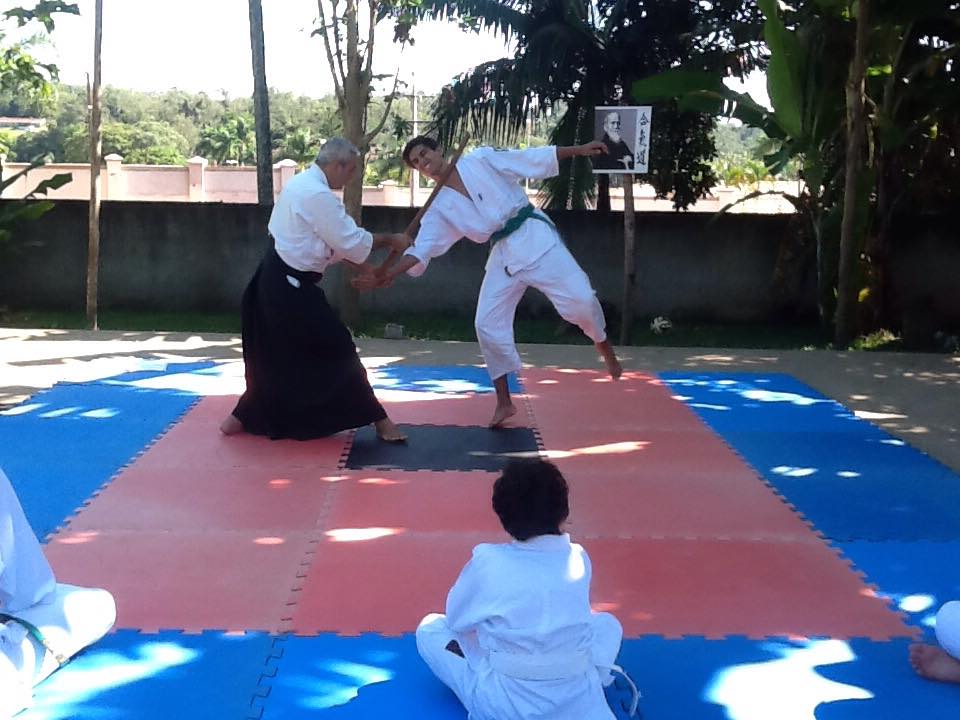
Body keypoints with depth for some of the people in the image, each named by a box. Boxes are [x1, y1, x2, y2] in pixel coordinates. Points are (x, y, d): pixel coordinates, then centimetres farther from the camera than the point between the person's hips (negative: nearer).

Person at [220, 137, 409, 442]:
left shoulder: (302, 183, 14)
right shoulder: (318, 195, -20)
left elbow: (332, 239, 16)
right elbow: (351, 241, -17)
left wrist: (361, 265, 11)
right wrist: (390, 240, -4)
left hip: (276, 279, 10)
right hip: (290, 285, -10)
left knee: (276, 355, 20)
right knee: (337, 350, -2)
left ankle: (244, 417, 29)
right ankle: (378, 419, 6)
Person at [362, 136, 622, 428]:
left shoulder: (480, 160, -2)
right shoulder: (440, 208, 5)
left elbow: (533, 158, -2)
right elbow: (420, 249, -2)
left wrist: (579, 149, -5)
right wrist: (389, 271, -17)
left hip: (535, 237, -4)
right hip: (504, 256, 4)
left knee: (580, 299, -14)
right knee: (488, 324, -4)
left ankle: (606, 351, 17)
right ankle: (504, 402, 9)